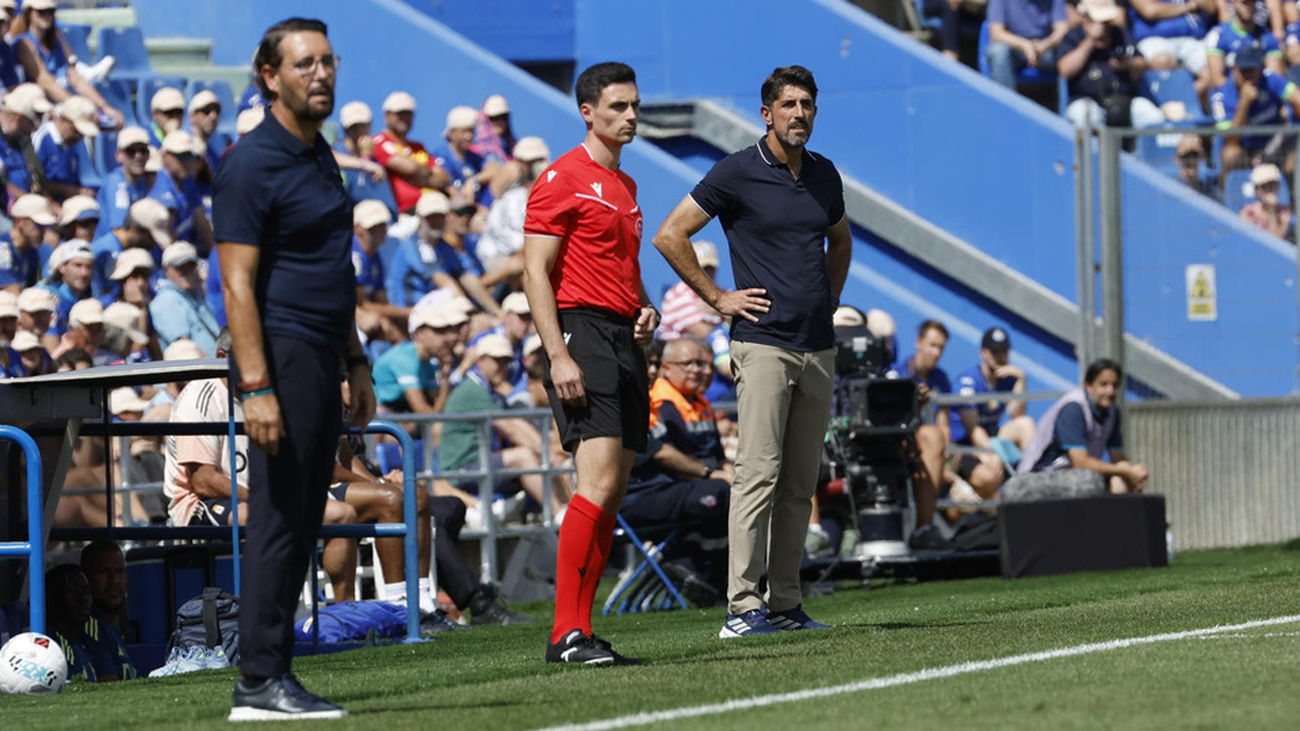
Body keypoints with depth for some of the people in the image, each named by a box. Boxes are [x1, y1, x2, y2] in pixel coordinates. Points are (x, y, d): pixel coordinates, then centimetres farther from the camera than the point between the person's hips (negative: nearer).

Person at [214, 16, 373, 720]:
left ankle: (269, 672, 12)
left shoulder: (320, 157, 16)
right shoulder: (252, 164, -12)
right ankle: (261, 682, -7)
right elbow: (238, 284, -16)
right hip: (281, 358, -9)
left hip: (321, 361, 9)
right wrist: (255, 387, -22)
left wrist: (354, 360, 21)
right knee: (278, 522, -9)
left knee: (301, 524, 9)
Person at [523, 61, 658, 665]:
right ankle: (567, 633, -18)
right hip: (583, 332, -9)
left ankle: (577, 629, 5)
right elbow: (535, 272, -11)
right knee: (599, 483, -18)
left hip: (625, 341, 9)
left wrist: (644, 310, 11)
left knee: (613, 493, 4)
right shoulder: (563, 178, -5)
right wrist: (558, 355, -19)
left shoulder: (623, 184, 21)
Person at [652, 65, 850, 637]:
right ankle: (742, 607, -14)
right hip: (764, 343, -6)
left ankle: (785, 602, 12)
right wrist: (716, 298, -4)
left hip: (818, 347, 6)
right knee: (759, 474, -12)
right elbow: (670, 235, -4)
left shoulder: (824, 175, 13)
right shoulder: (737, 173, -5)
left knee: (801, 482, 7)